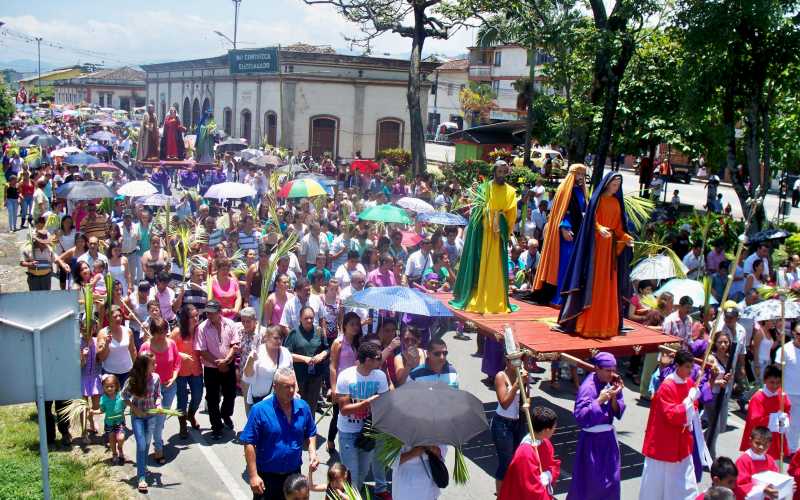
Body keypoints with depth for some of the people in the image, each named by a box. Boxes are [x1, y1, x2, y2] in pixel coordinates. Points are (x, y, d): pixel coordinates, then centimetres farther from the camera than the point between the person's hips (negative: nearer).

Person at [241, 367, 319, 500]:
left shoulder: (303, 407, -3)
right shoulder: (259, 410, -17)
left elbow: (310, 434, 12)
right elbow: (249, 444, -14)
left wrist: (312, 453, -6)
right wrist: (253, 476, -17)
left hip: (294, 474, 4)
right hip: (267, 476, -4)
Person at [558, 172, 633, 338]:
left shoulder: (617, 203, 14)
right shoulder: (597, 199, -1)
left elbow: (618, 226, 13)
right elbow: (591, 220, -9)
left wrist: (626, 238, -3)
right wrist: (599, 228, -28)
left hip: (610, 247, 6)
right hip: (595, 245, -6)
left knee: (608, 286, 5)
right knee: (592, 283, -7)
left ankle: (604, 323, 10)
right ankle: (586, 323, -5)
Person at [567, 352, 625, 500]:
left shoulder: (612, 383, -1)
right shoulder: (588, 386, -19)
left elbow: (618, 412, 3)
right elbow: (580, 415, -23)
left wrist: (614, 398, -15)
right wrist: (599, 400, -25)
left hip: (608, 437, 6)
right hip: (591, 440, -6)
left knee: (611, 480, 14)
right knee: (589, 481, 3)